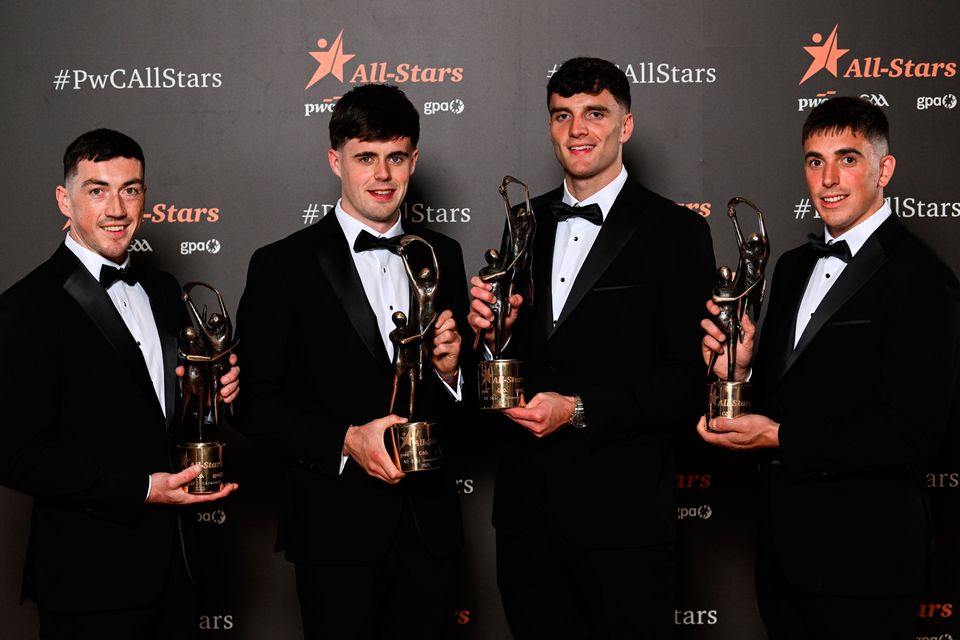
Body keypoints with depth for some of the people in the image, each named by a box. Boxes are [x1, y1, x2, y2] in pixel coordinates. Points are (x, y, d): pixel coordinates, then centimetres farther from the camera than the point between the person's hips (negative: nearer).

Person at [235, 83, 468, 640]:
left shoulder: (442, 256, 8)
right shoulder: (284, 265, -4)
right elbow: (257, 400, -7)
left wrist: (449, 370, -7)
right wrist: (346, 441, -19)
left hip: (430, 525, 4)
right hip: (336, 531, -4)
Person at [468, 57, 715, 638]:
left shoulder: (676, 231, -6)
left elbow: (691, 379, -10)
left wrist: (580, 410, -18)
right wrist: (491, 331, -6)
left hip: (620, 509, -5)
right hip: (526, 504, 5)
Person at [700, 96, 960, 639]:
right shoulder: (795, 267, 11)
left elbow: (912, 433, -20)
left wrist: (780, 438, -21)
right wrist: (742, 370, -5)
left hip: (863, 558, -7)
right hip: (785, 545, 7)